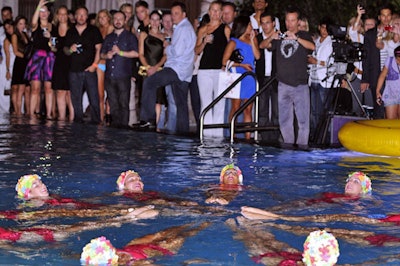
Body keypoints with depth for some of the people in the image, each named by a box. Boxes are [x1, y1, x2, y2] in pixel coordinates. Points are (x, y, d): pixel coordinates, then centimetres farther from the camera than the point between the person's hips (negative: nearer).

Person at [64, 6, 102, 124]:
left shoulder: (94, 30, 7)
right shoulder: (70, 32, 16)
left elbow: (98, 49, 2)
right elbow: (65, 50, 20)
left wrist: (94, 64, -9)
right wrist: (70, 50, -4)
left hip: (89, 69, -3)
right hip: (74, 70, 3)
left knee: (94, 96, -8)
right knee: (76, 98, 4)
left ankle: (95, 121, -4)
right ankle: (78, 120, 11)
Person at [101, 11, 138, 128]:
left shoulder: (130, 36, 7)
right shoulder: (109, 38, 21)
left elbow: (136, 53, -4)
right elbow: (102, 54, 22)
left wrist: (120, 52, -12)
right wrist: (107, 55, -1)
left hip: (123, 76, -4)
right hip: (109, 76, 5)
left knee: (123, 103, -8)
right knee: (113, 103, 5)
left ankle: (123, 125, -5)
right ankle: (114, 124, 10)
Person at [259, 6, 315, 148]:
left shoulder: (304, 35, 9)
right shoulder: (280, 37, 17)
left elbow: (312, 46, -12)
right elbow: (262, 45, 6)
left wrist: (296, 38, -27)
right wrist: (271, 38, -15)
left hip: (300, 84, -3)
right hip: (283, 84, 3)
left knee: (303, 118, -7)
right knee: (284, 119, 5)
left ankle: (302, 145, -4)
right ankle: (288, 143, 11)